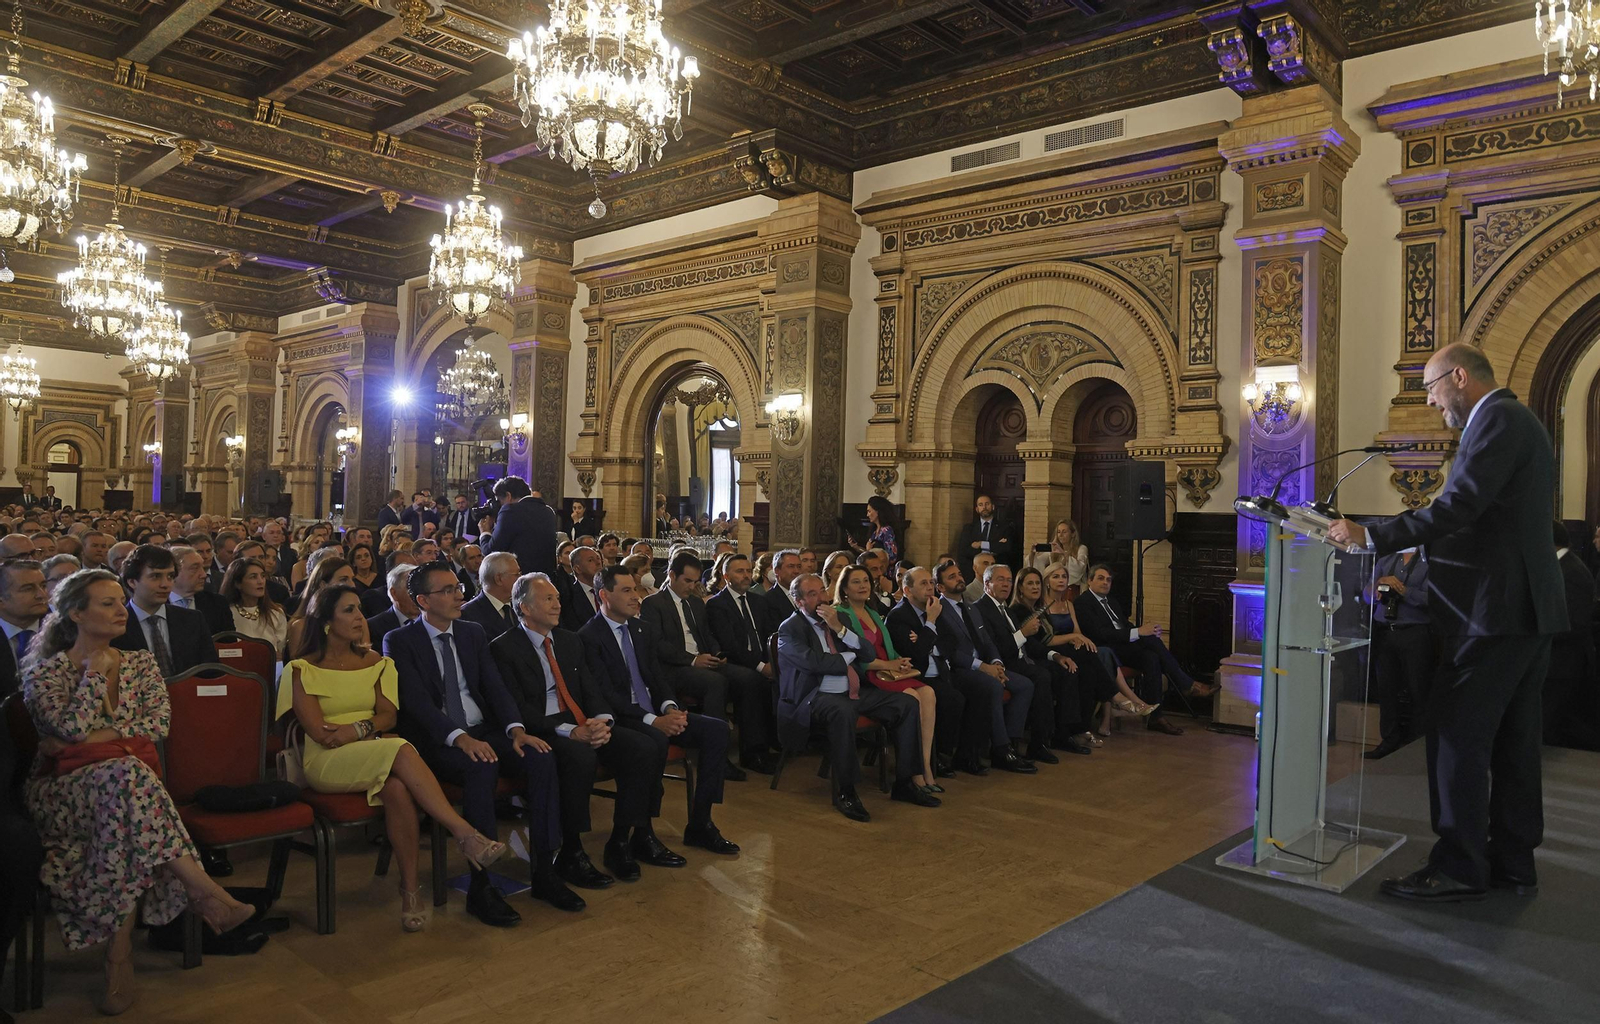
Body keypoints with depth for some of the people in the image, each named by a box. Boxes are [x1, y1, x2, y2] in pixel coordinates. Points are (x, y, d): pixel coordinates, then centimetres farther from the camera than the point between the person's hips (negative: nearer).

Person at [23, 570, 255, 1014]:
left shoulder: (141, 663, 14)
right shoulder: (45, 672, 3)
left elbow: (160, 722, 2)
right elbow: (72, 728, -13)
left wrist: (111, 734, -10)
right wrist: (96, 671, -5)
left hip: (122, 781, 4)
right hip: (63, 791, -3)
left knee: (125, 828, -34)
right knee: (125, 776, -37)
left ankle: (120, 955, -30)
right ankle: (205, 890, -43)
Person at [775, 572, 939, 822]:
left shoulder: (835, 619, 17)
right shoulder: (790, 629, -2)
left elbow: (868, 654, 9)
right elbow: (814, 661, -18)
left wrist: (839, 628, -5)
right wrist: (849, 657, -2)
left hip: (854, 692, 7)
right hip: (818, 696, -7)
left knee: (907, 703, -9)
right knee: (842, 711, -40)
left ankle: (904, 783, -2)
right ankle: (844, 792, -26)